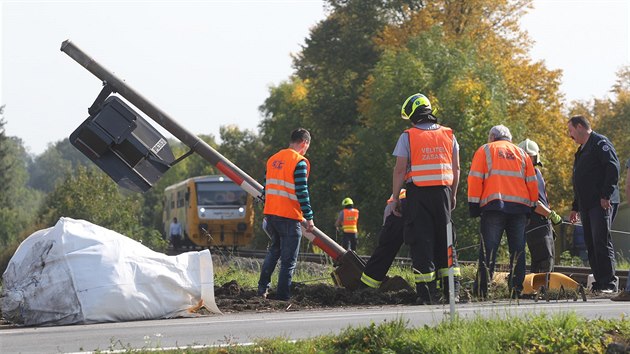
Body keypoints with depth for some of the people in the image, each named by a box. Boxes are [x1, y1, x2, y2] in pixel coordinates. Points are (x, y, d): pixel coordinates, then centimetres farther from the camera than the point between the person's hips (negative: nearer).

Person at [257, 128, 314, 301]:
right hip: (289, 217, -7)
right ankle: (282, 296, 0)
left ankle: (263, 288, 16)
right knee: (289, 259, 0)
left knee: (273, 250, 24)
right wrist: (309, 217, -11)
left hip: (271, 214, 7)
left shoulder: (272, 159, 13)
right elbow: (302, 192, -16)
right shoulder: (300, 162, -11)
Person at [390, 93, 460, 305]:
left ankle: (427, 293, -6)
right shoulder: (448, 135, 9)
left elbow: (399, 170, -6)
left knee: (421, 242, -2)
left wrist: (395, 198, 0)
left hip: (417, 194, -4)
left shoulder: (408, 136, -3)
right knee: (444, 240, 12)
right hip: (442, 192, 4)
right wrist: (453, 195, 18)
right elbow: (456, 168, 10)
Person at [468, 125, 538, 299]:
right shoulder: (521, 153, 21)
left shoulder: (485, 150, 11)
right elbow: (532, 182, 17)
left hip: (494, 205, -3)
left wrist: (473, 205, 2)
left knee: (488, 247, -6)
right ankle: (516, 288, 0)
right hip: (520, 206, 3)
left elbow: (475, 179, 2)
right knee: (517, 249, 5)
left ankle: (481, 289, -12)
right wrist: (531, 206, 21)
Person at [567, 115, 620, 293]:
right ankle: (599, 283, 7)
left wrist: (606, 195, -21)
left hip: (602, 203, -9)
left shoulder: (600, 142, -4)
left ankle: (609, 283, -14)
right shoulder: (581, 151, 25)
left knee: (602, 242, -13)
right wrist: (575, 208, 26)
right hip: (586, 205, 9)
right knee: (591, 244, 5)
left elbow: (613, 167, -16)